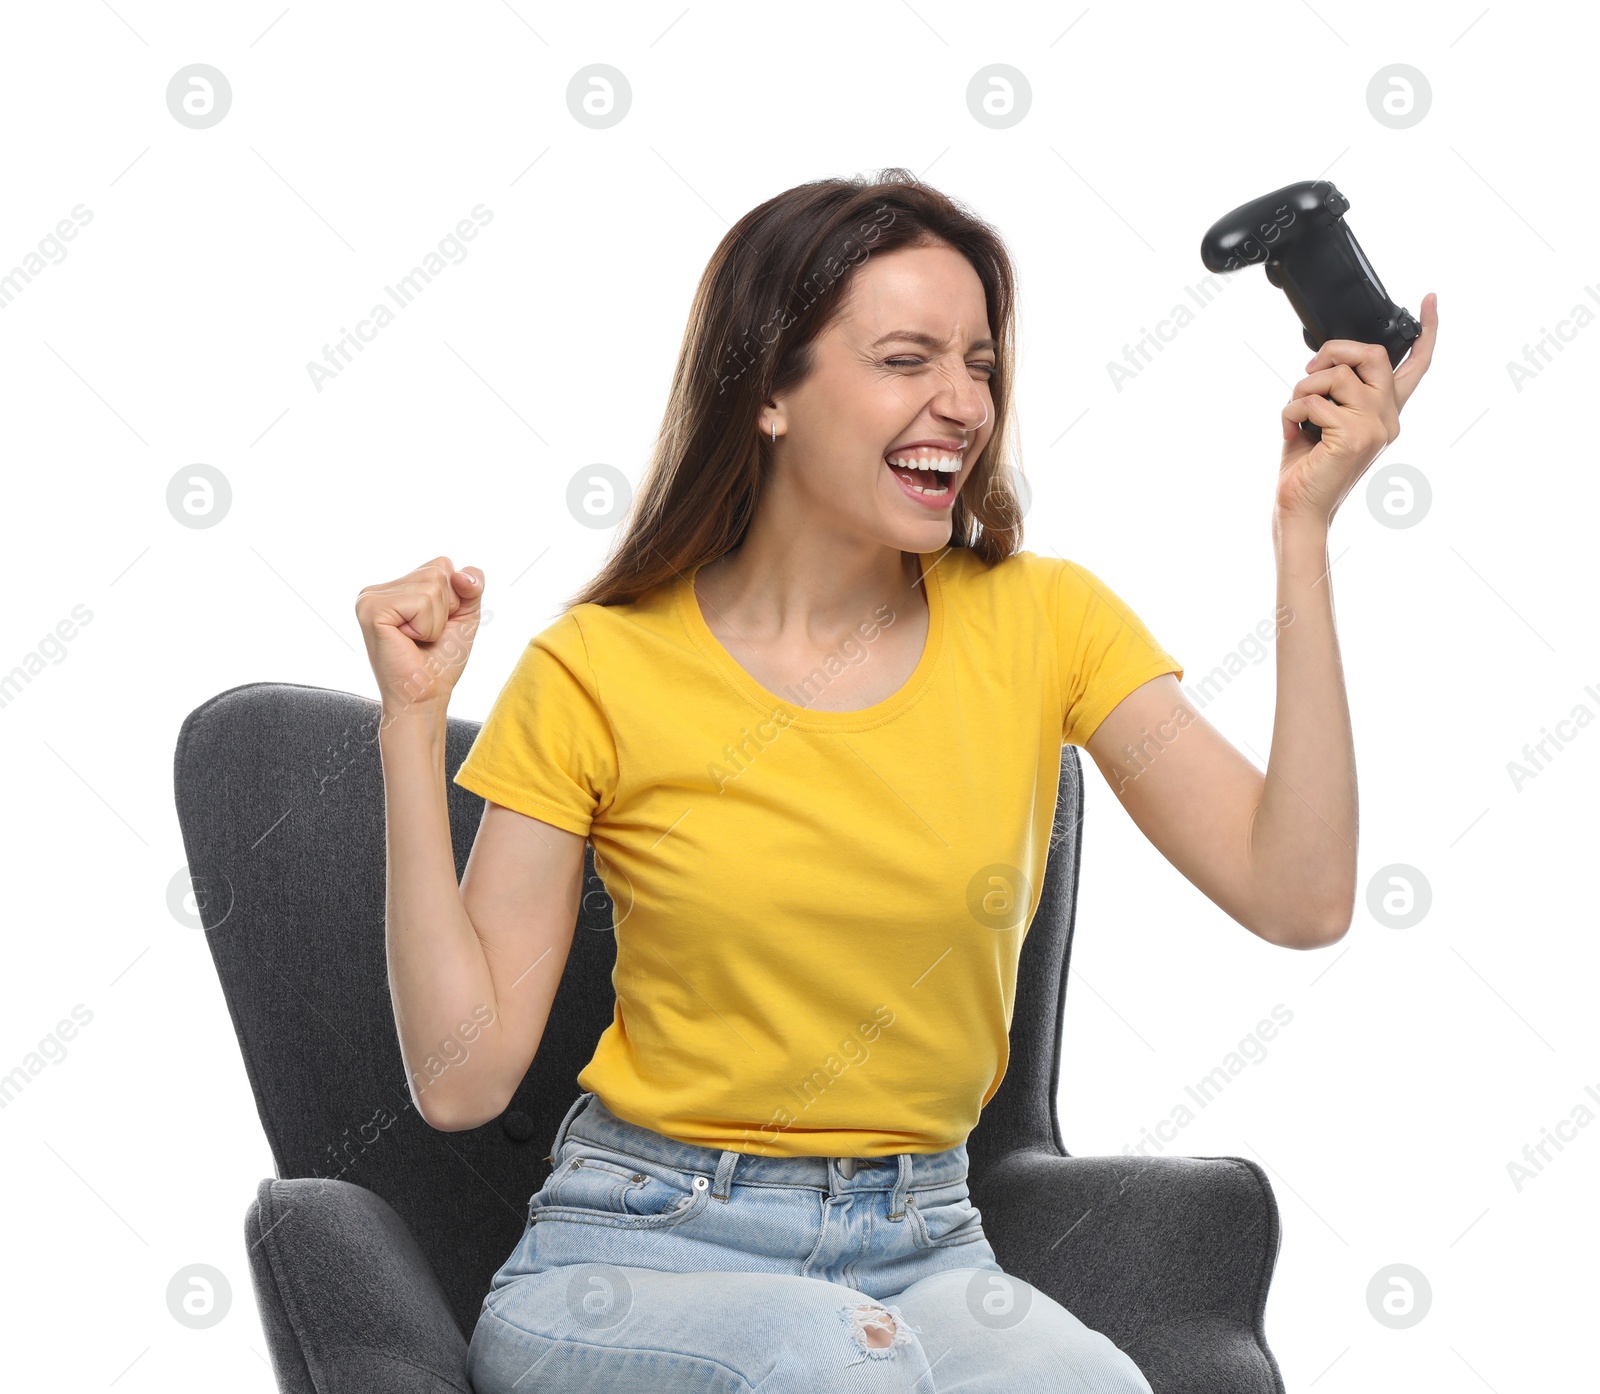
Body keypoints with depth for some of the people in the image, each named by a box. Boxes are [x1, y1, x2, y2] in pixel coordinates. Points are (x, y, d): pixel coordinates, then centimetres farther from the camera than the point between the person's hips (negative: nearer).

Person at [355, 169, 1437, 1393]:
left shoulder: (1041, 624, 3)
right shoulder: (600, 673, -4)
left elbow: (1301, 897, -10)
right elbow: (464, 1076, -6)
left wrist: (1303, 528, -10)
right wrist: (414, 721, -11)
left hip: (923, 1252, 2)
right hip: (642, 1249, -2)